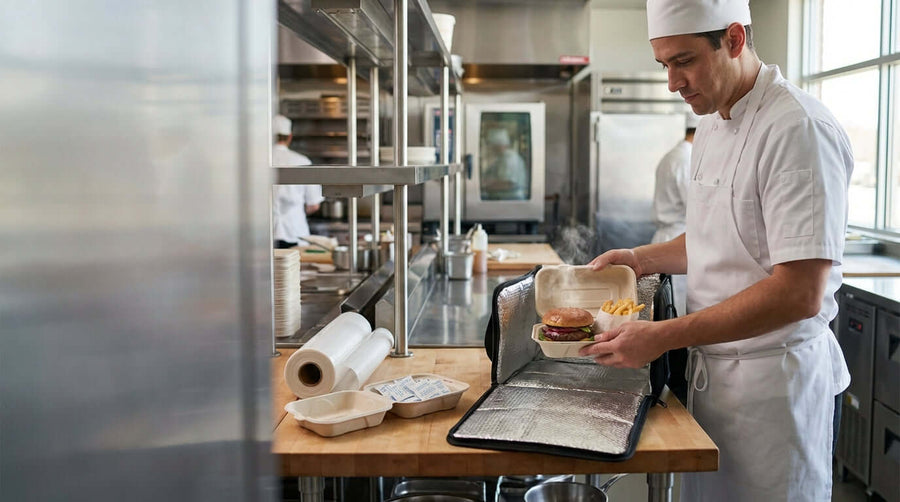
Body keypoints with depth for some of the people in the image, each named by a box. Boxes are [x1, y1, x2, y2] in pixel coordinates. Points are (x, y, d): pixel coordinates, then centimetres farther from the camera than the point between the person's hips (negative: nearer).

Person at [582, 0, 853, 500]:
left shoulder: (799, 129, -20)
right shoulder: (712, 125, 9)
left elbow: (800, 293, -26)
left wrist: (663, 337, -25)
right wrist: (643, 258, 6)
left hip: (774, 380, -8)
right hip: (711, 367, 8)